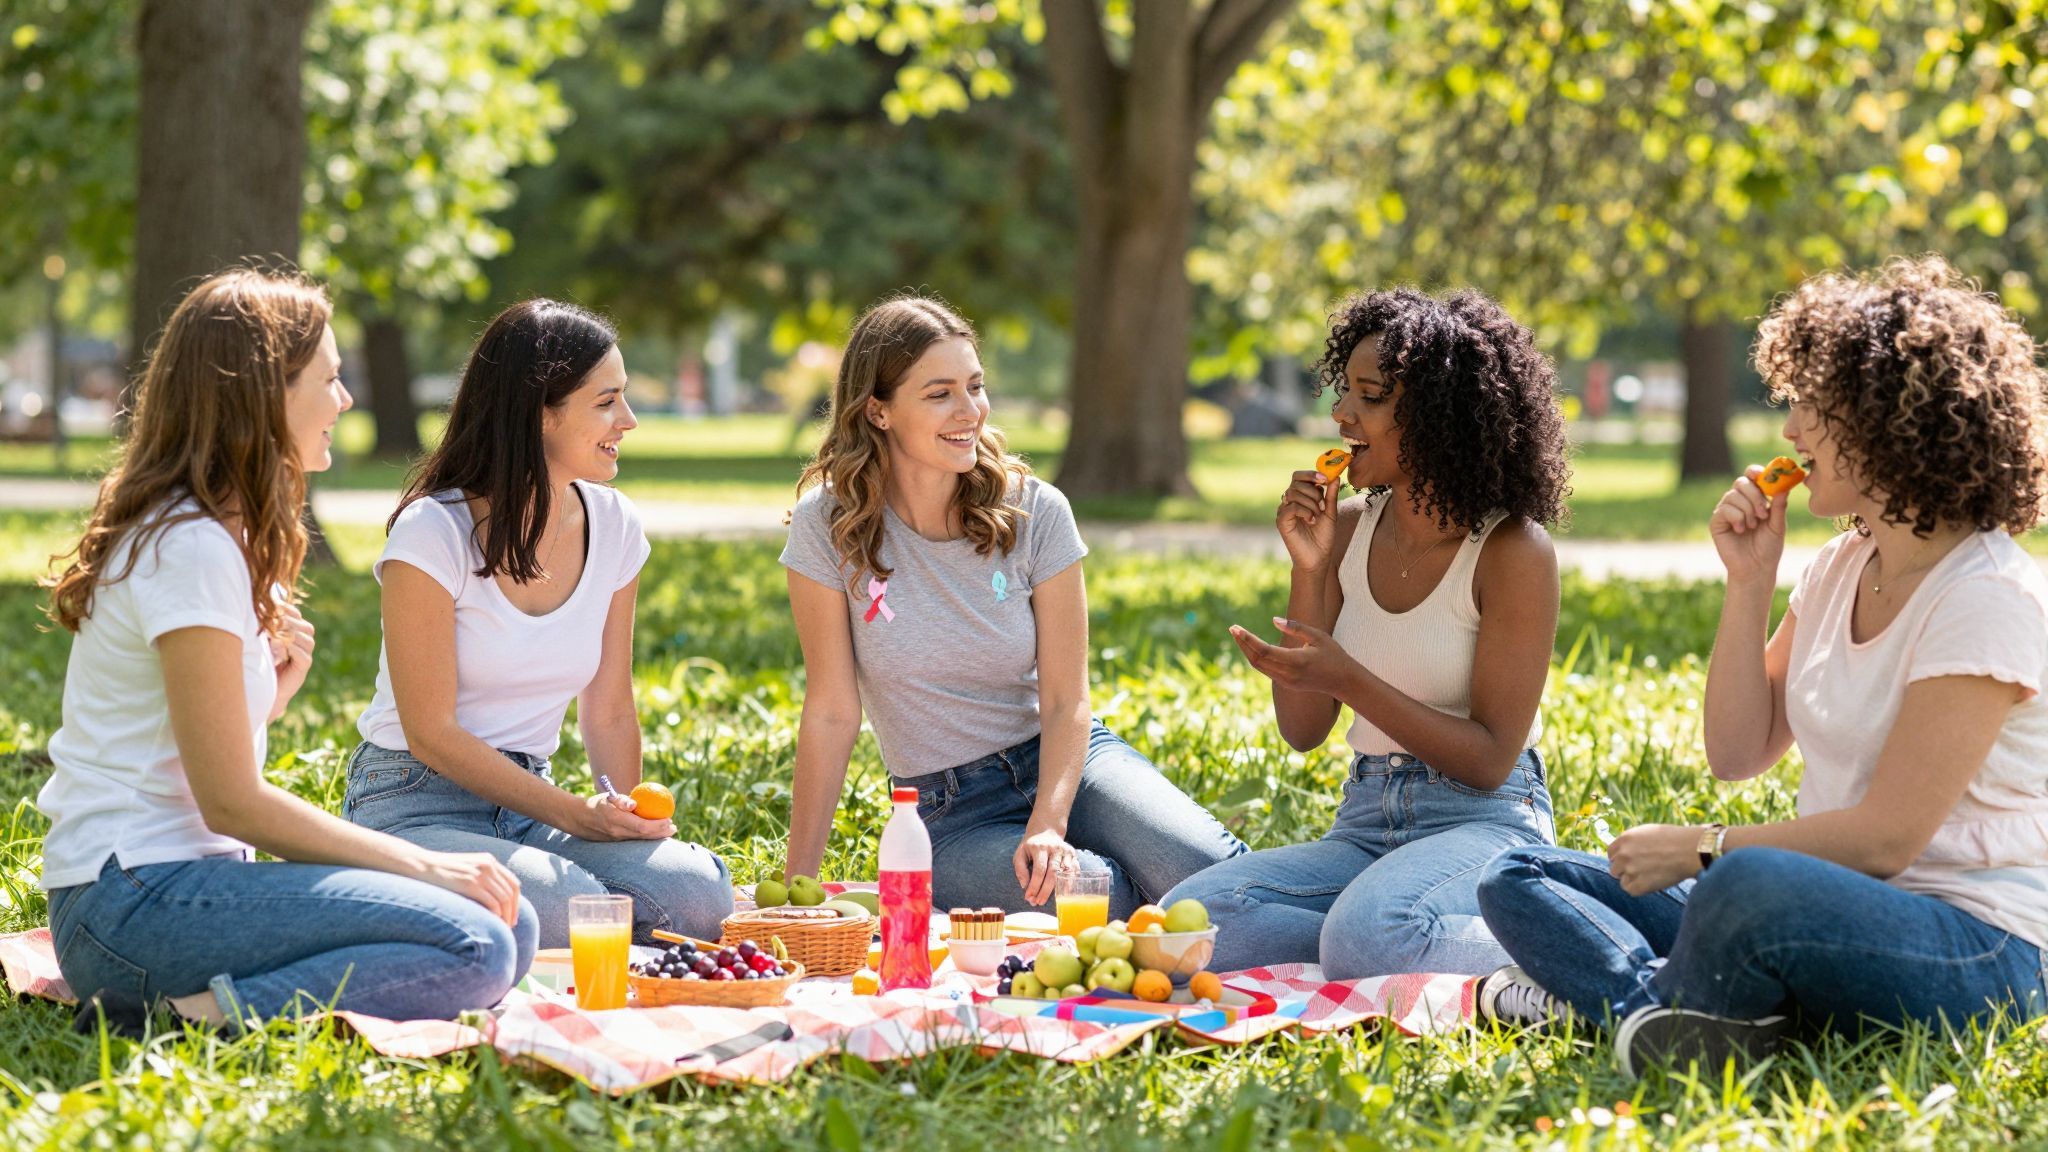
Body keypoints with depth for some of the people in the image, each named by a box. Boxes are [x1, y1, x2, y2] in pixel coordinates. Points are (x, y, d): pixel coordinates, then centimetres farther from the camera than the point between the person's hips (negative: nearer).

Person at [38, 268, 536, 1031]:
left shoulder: (220, 534, 17)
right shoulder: (191, 548, -14)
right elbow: (232, 803, -15)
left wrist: (272, 694, -3)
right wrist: (422, 865, -10)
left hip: (177, 876, 10)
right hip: (133, 900, -10)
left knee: (511, 926, -1)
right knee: (475, 949, -22)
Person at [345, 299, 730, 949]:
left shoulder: (613, 528, 4)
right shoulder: (435, 533, -14)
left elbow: (609, 712, 11)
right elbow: (431, 732, -14)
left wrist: (626, 818, -7)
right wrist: (574, 814, -19)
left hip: (531, 807, 5)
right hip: (419, 807, -5)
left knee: (698, 893, -23)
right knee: (573, 907, -34)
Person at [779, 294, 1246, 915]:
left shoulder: (1035, 512, -6)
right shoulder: (830, 525, -10)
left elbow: (1066, 702, -6)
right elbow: (832, 712, -6)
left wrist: (1049, 827, -23)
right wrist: (798, 886, -7)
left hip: (1064, 758, 2)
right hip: (949, 813, -2)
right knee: (1108, 901, -31)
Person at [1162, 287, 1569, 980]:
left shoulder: (1512, 551, -9)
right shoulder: (1350, 527, 7)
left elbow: (1489, 759, -12)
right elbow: (1302, 732, 6)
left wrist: (1348, 680, -22)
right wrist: (1308, 570, -4)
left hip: (1485, 823, -5)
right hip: (1366, 821, 5)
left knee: (1369, 936, -38)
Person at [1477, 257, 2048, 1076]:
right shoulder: (1843, 569, 12)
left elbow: (1887, 835, -19)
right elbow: (1738, 753, 12)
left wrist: (1700, 849, -15)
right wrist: (1749, 581, 4)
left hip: (1975, 948, -9)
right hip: (1833, 905, 9)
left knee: (1750, 888, -41)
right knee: (1520, 879, 1)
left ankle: (1624, 999, -12)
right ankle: (1661, 1005, -27)